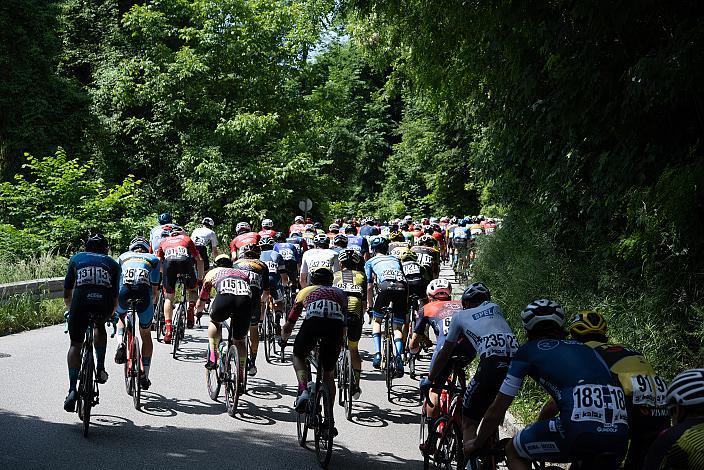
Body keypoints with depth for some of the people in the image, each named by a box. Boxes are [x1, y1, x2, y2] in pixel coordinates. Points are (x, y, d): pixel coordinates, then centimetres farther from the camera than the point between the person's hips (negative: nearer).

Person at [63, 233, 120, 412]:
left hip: (81, 300, -1)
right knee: (100, 326, 33)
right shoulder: (112, 263, 29)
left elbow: (67, 293, 31)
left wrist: (71, 310, 48)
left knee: (75, 344, 12)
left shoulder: (76, 258, 30)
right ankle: (100, 369, 22)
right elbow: (116, 296, 26)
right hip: (104, 302, 1)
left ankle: (72, 389, -1)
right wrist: (111, 314, 43)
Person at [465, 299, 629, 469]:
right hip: (620, 437, 5)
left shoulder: (528, 351, 17)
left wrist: (477, 443, 38)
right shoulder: (584, 348, 32)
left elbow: (496, 411, 21)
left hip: (579, 430, -5)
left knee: (514, 452, 20)